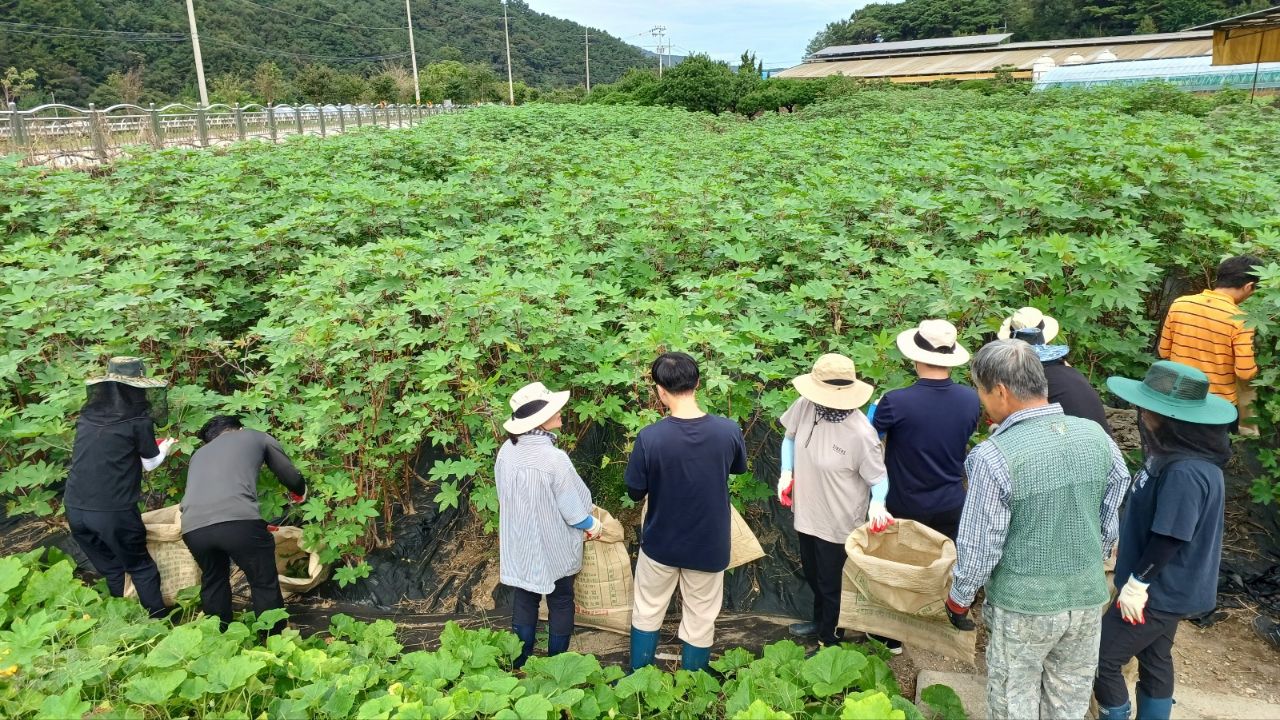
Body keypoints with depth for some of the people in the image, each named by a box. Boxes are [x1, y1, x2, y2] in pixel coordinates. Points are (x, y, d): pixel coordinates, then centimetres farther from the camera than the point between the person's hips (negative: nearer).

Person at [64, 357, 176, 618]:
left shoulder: (88, 414, 7)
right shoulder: (138, 419, -8)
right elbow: (150, 464, 5)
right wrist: (166, 447, 24)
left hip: (75, 508, 5)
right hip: (113, 511, -5)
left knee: (110, 570, 22)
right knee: (140, 568, 13)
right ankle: (160, 620, 20)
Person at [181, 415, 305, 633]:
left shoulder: (199, 454, 36)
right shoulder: (256, 437, 26)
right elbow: (290, 476, 28)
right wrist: (300, 492, 52)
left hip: (193, 527, 5)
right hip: (238, 521, -4)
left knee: (213, 582, 30)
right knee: (265, 584, 15)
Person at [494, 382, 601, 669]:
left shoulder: (506, 451, -12)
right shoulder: (554, 458, -29)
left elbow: (505, 496, 2)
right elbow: (573, 507, -19)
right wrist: (592, 525, 1)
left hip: (519, 544, 5)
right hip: (554, 548, -4)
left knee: (523, 602, 20)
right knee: (560, 603, 17)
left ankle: (521, 664, 34)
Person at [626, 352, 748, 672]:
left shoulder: (650, 438, -24)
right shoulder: (728, 430, -18)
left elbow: (635, 492, -10)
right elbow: (738, 468, 3)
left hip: (660, 542, -1)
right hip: (709, 544, 1)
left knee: (647, 613, 22)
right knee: (700, 622, 19)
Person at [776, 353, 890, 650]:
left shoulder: (860, 433, -31)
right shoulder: (805, 406, -16)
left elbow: (878, 478, -16)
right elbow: (790, 437, 4)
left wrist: (877, 503, -35)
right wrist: (786, 473, -7)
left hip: (838, 522, -6)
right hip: (807, 512, 6)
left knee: (832, 584, 16)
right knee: (813, 575, 29)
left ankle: (831, 640, 41)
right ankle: (821, 621, 56)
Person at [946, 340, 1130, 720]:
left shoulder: (994, 456, -25)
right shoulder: (1096, 436, -7)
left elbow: (980, 546, -17)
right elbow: (1111, 523, 4)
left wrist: (959, 598, 0)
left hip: (1023, 603, -5)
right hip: (1087, 597, 5)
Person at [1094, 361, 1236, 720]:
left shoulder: (1185, 472, -31)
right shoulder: (1174, 453, -1)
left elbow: (1169, 538, -27)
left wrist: (1137, 583, -16)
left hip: (1162, 590, -9)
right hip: (1164, 586, 9)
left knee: (1101, 658, 3)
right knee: (1154, 659, 22)